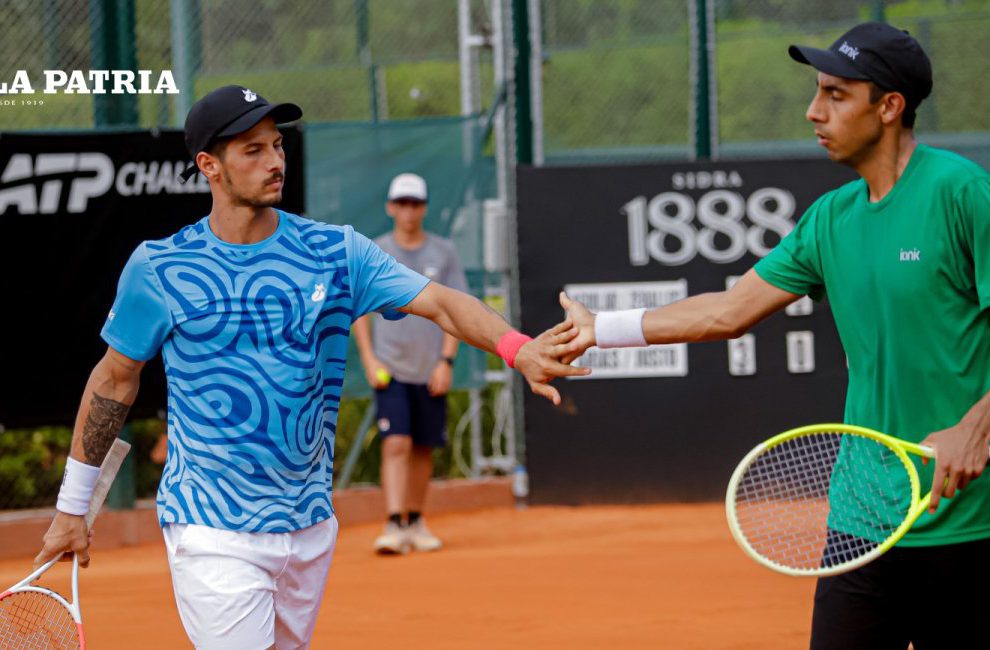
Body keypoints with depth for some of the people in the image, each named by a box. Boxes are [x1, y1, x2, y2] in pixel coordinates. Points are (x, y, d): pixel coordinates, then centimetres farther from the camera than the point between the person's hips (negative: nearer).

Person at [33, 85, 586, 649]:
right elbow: (115, 379, 7)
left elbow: (439, 302, -10)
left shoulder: (336, 252, 1)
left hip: (310, 527, 4)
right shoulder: (158, 269, -4)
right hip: (212, 533, -4)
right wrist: (72, 507, 10)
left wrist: (517, 347, -30)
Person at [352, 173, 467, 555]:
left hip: (431, 371, 2)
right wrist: (369, 359, -5)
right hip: (390, 366, -2)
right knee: (396, 443, -15)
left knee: (424, 448, 9)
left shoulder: (443, 253, 5)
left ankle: (416, 521, 23)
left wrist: (446, 360, -6)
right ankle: (393, 525, -20)